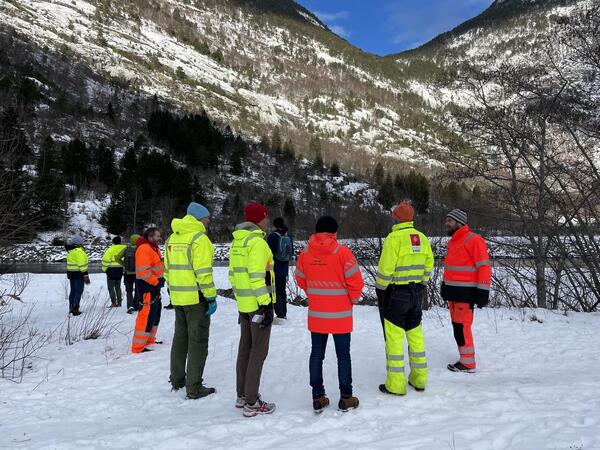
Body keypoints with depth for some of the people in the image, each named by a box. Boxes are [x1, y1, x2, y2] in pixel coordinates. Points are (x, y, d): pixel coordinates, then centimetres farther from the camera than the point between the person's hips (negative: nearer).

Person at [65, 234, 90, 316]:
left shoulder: (70, 251, 10)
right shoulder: (79, 251, -19)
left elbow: (72, 262, 15)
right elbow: (82, 264, -21)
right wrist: (85, 275, -18)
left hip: (70, 273, 9)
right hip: (78, 274, -9)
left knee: (73, 291, 18)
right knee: (79, 291, -3)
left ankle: (71, 308, 27)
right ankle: (75, 309, -5)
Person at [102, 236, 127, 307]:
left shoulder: (111, 249, -13)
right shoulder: (124, 248, 1)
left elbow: (106, 259, -15)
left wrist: (104, 268, -3)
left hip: (111, 270, -5)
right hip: (120, 270, 5)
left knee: (111, 287, 3)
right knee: (118, 287, 16)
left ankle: (114, 302, -2)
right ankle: (119, 302, 15)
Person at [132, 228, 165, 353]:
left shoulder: (154, 248, 16)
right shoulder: (144, 249, -18)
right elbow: (144, 271, -26)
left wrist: (160, 280, 10)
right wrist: (156, 281, -20)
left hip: (155, 286, 11)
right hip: (147, 286, -11)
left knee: (155, 313, 20)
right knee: (146, 315, -9)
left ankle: (149, 340, 33)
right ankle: (138, 346, -3)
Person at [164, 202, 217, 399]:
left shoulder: (172, 238, 12)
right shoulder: (199, 238, -14)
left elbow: (167, 269, 16)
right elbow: (203, 272, -19)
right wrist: (212, 296, -15)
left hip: (177, 297, 8)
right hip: (196, 297, -8)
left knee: (180, 337, 19)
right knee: (198, 341, 0)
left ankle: (177, 380, 30)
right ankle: (194, 388, 5)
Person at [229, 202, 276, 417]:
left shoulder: (237, 242, 12)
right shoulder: (257, 241, -16)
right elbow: (257, 276, -22)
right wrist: (266, 304, -20)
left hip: (244, 304, 9)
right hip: (258, 305, -9)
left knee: (245, 348, 16)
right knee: (258, 352, -1)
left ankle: (242, 396, 27)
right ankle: (251, 403, 5)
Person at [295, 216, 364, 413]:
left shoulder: (305, 253, -3)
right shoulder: (341, 251, -14)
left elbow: (301, 279, 8)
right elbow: (355, 280, -14)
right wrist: (353, 300, 4)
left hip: (316, 314, 3)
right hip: (340, 315, -3)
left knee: (317, 354, 13)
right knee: (343, 355, 9)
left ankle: (318, 397, 20)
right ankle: (346, 398, 18)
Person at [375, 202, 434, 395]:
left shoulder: (394, 238, -16)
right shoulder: (422, 238, 5)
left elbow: (385, 269, -18)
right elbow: (428, 266, 10)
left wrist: (380, 290, -5)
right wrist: (420, 285, 18)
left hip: (394, 294, -7)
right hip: (416, 293, 7)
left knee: (394, 337, 1)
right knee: (415, 334, 16)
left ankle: (395, 384, 7)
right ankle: (419, 379, 26)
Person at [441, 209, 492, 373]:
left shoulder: (473, 240, -12)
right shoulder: (452, 242, 15)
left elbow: (484, 267, -15)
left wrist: (483, 292, -19)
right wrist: (445, 286, 21)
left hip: (465, 292, -9)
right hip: (453, 291, 9)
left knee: (462, 327, -6)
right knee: (457, 326, 13)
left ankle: (468, 363, 5)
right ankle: (465, 358, 23)